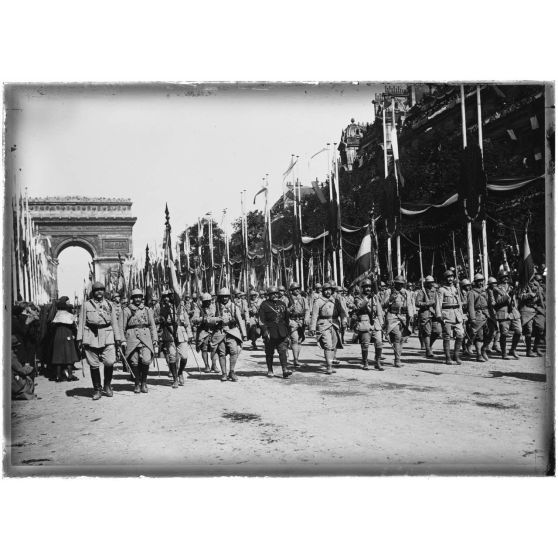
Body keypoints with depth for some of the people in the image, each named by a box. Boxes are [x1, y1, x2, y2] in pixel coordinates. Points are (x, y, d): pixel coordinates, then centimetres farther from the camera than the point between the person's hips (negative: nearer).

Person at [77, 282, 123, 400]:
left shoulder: (109, 305, 14)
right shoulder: (86, 304, 9)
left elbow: (114, 322, 16)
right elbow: (82, 322, 9)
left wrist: (118, 337, 11)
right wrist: (79, 338, 2)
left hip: (107, 335, 1)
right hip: (91, 336, -1)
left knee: (109, 362, -11)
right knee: (94, 365, 1)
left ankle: (107, 385, 12)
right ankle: (97, 390, 13)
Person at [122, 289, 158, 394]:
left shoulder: (147, 310, 13)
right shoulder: (127, 311, 8)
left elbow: (152, 326, 13)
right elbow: (122, 328, 10)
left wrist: (155, 341, 6)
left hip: (145, 338, 0)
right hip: (132, 338, 0)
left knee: (146, 360, -14)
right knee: (134, 362, -3)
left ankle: (144, 382, 6)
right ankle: (137, 383, 16)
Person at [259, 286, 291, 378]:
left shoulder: (282, 304, 12)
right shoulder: (264, 305, -2)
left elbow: (287, 318, 19)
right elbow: (261, 319, -7)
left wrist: (287, 331, 18)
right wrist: (265, 330, -17)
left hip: (281, 333, 3)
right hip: (270, 332, -3)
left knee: (283, 350, -7)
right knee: (269, 352, 7)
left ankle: (285, 370, -12)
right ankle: (270, 371, 18)